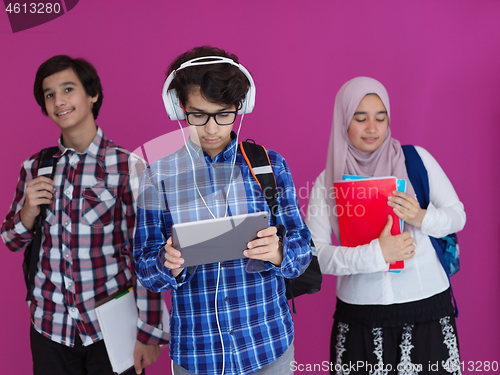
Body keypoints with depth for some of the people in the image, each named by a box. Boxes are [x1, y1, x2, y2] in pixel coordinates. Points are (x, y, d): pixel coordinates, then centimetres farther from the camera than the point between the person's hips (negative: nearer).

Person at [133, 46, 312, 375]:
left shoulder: (270, 164, -1)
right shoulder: (159, 175, -2)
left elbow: (302, 249, -1)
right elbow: (145, 269, -1)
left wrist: (278, 253, -23)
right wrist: (170, 264, -23)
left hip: (268, 341, 1)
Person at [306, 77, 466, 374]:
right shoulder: (328, 181, 1)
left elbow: (458, 214, 5)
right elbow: (313, 254, -8)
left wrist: (422, 218, -16)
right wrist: (376, 253, -19)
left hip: (427, 305, 0)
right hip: (359, 313, 0)